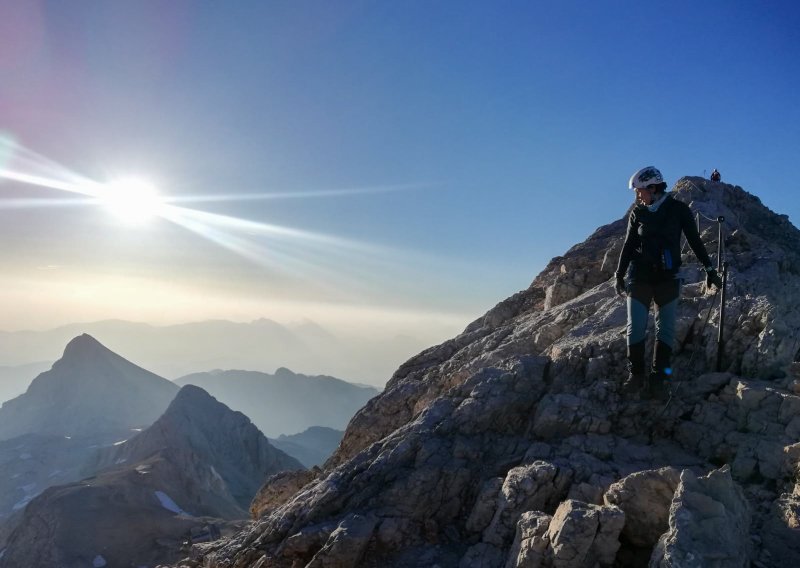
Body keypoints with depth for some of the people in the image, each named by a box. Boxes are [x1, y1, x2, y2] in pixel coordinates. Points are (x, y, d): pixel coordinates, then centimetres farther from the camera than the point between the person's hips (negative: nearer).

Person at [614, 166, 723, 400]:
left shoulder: (678, 209, 0)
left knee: (666, 329, -2)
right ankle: (636, 376, 2)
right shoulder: (638, 213, 5)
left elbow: (695, 241, 5)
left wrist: (709, 269, 3)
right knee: (635, 328, -5)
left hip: (667, 278, -1)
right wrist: (619, 275, 9)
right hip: (640, 276, 1)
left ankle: (659, 380, 0)